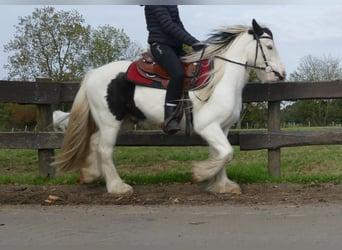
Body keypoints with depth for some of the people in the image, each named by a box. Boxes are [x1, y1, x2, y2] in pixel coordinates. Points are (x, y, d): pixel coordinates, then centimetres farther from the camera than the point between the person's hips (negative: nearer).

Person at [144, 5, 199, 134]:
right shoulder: (154, 5, -10)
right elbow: (168, 25, -18)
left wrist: (192, 42, 7)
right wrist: (192, 42, -21)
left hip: (176, 46, 10)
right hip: (160, 45, -10)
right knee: (178, 73, -32)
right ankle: (169, 119, -30)